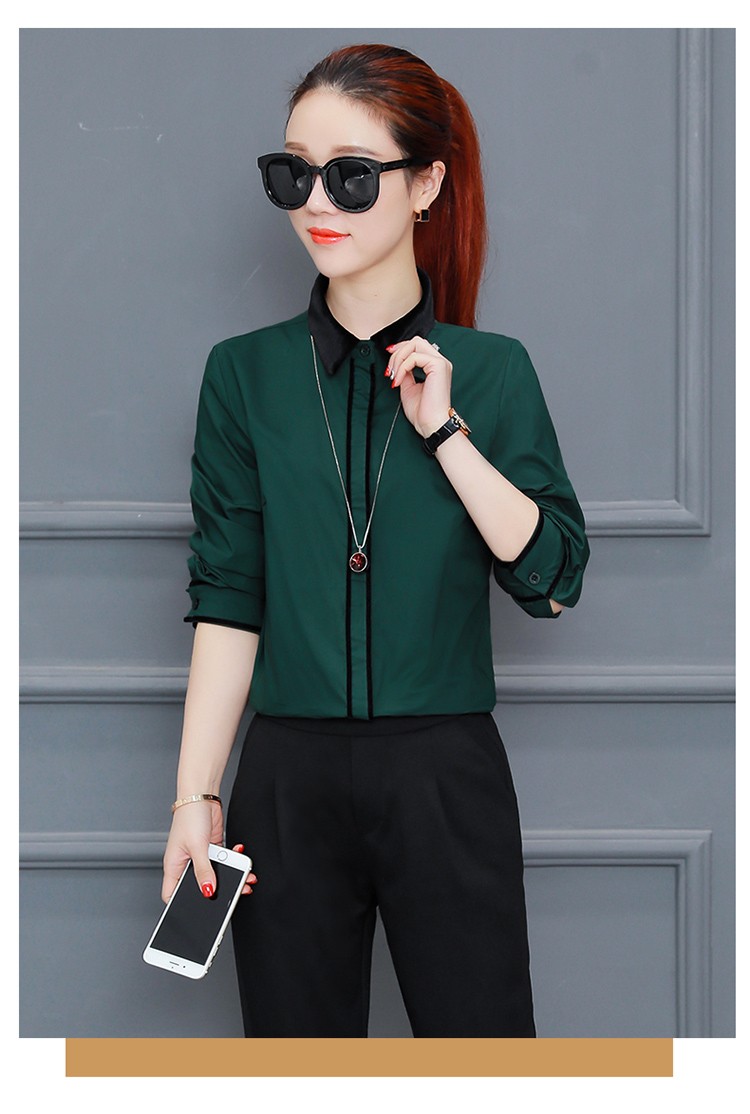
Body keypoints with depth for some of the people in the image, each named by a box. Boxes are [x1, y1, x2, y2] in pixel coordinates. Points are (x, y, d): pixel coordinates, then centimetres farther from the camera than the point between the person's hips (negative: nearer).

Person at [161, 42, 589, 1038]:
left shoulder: (491, 368, 3)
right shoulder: (245, 374, 4)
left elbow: (554, 576, -4)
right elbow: (227, 600, 2)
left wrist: (445, 431, -11)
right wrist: (195, 797, -3)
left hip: (446, 778, -1)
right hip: (292, 779, 1)